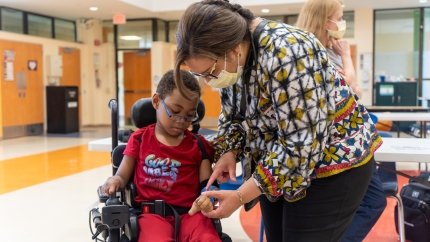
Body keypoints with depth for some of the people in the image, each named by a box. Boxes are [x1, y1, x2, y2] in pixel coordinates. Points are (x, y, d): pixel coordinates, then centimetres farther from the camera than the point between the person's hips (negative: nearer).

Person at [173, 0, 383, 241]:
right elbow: (233, 116, 9)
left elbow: (302, 145, -31)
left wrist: (240, 197, -26)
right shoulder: (230, 59, -6)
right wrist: (229, 153, -10)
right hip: (277, 166, 8)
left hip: (332, 163, -7)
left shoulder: (284, 53, -32)